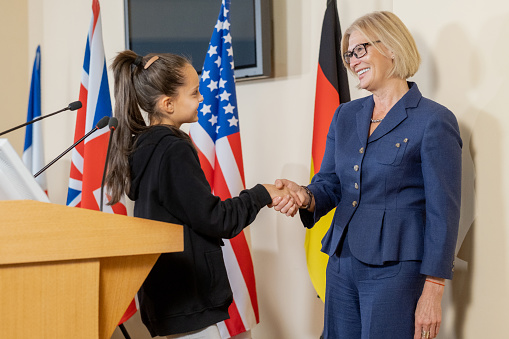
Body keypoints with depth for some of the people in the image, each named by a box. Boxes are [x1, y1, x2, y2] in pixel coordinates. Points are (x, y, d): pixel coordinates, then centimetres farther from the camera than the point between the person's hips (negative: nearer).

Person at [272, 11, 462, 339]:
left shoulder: (434, 121, -9)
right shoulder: (346, 116, 12)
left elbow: (443, 213, -10)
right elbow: (330, 183, 14)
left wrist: (432, 292, -13)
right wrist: (306, 197, -11)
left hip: (395, 272, -6)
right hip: (342, 262, 7)